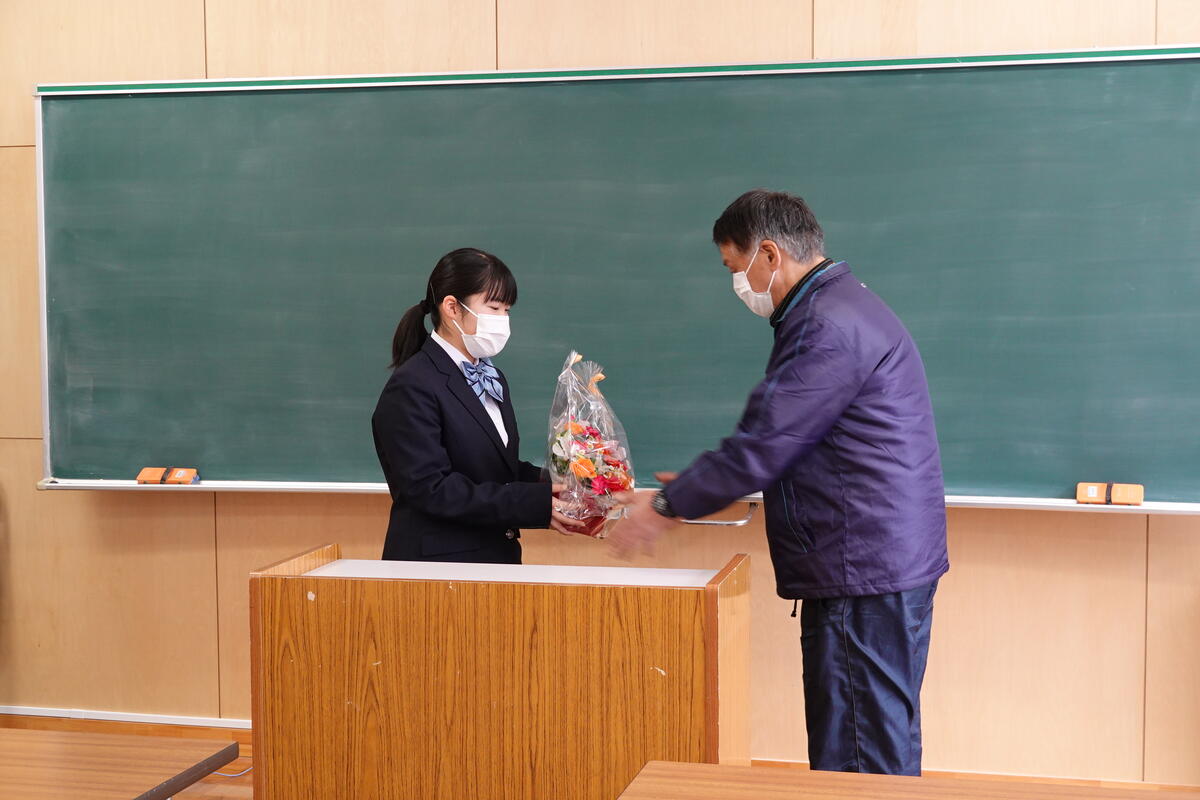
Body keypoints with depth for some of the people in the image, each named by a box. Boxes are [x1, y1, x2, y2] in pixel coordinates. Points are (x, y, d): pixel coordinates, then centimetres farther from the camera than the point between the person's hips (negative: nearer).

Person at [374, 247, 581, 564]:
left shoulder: (491, 379, 16)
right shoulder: (411, 387, -13)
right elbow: (431, 489, -20)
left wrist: (553, 484, -3)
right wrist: (537, 504, -23)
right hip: (437, 561, -8)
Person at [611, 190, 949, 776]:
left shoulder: (830, 327, -17)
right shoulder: (837, 310, 17)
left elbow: (762, 444, -18)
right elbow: (781, 441, 22)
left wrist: (665, 507, -7)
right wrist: (695, 488, 19)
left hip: (864, 572, -11)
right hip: (882, 563, 11)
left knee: (857, 759, -4)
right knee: (881, 747, 15)